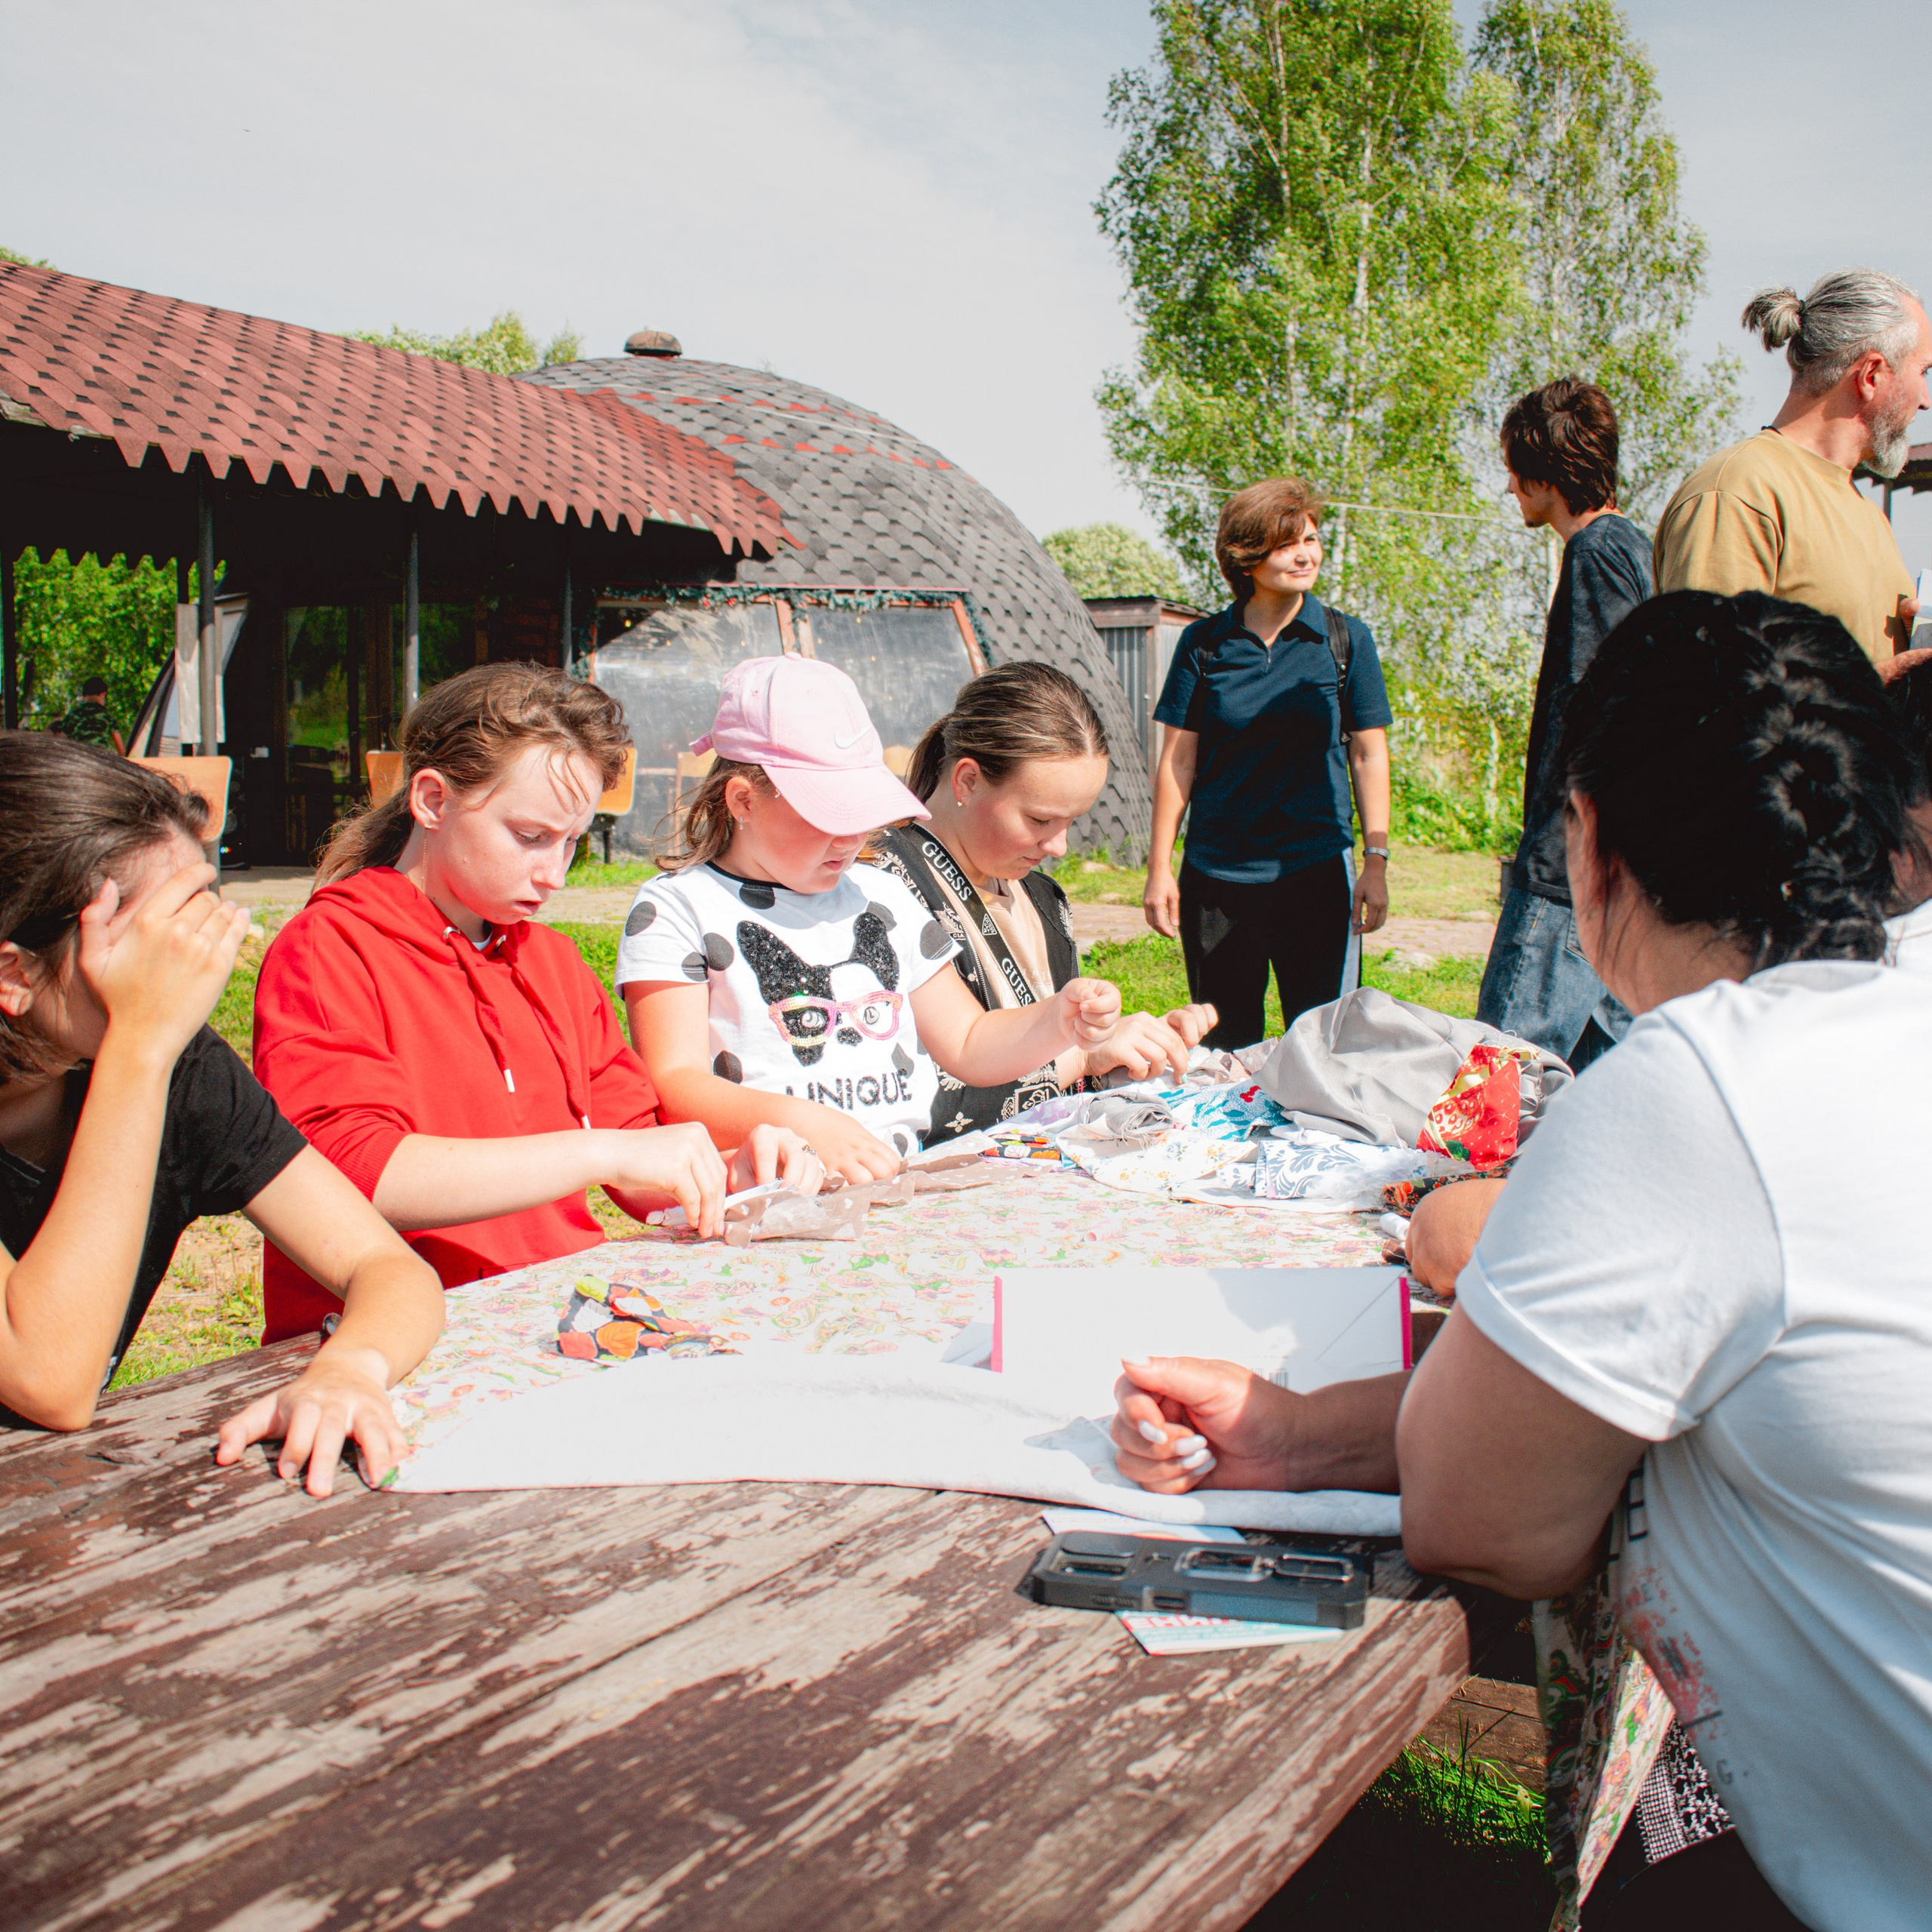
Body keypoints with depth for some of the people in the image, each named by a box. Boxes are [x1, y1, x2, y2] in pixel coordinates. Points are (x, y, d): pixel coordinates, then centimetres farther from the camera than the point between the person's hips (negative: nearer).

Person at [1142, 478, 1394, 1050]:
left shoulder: (1346, 639, 3)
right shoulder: (1203, 643, 2)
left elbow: (1369, 756, 5)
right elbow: (1177, 761, 5)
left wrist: (1376, 859, -1)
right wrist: (1160, 866, 1)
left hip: (1316, 871, 0)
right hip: (1217, 876, 1)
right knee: (1223, 1049, 7)